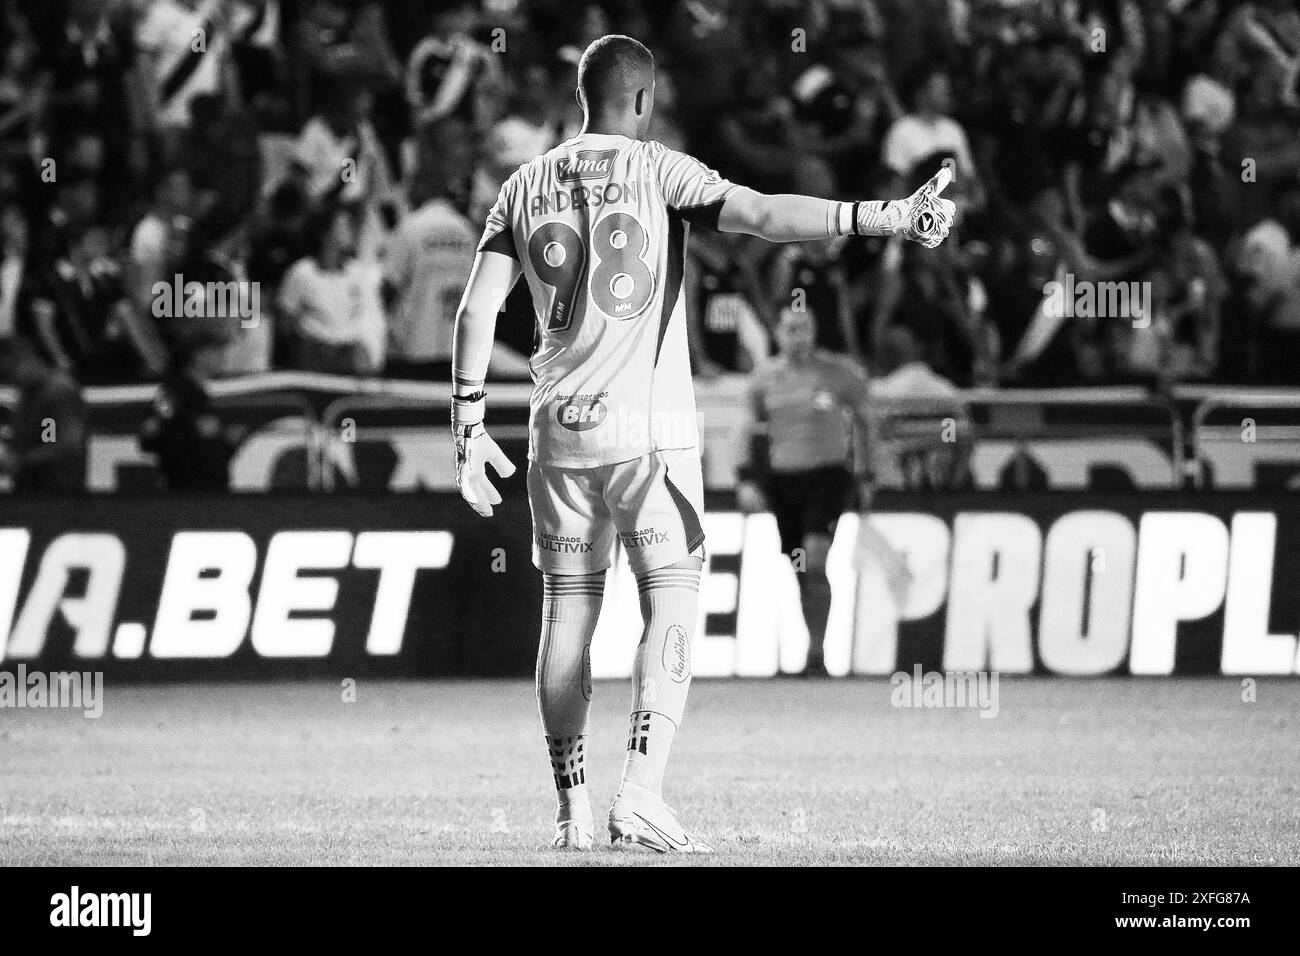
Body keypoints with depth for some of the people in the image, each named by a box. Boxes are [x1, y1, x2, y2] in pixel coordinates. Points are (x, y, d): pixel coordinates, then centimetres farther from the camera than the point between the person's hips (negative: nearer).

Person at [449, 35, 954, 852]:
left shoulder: (527, 186, 9)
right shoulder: (659, 172, -3)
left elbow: (479, 308, 2)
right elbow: (763, 216, -17)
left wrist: (469, 426, 5)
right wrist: (889, 218, -21)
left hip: (560, 432, 4)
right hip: (650, 431, -4)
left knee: (568, 614, 10)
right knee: (672, 608, -4)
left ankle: (574, 808, 10)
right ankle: (643, 794, -19)